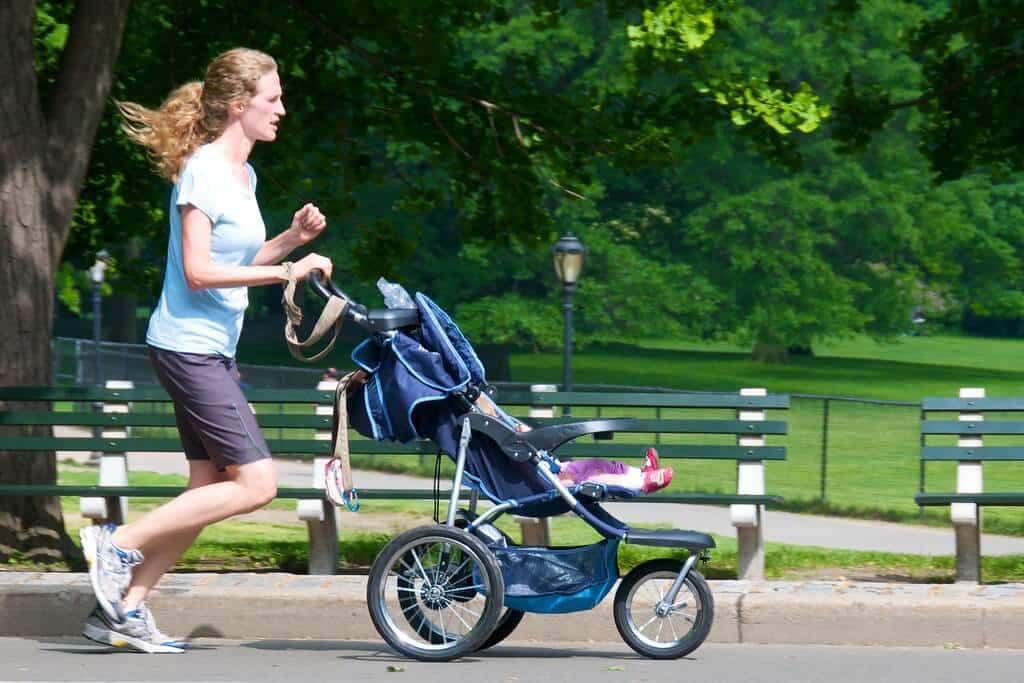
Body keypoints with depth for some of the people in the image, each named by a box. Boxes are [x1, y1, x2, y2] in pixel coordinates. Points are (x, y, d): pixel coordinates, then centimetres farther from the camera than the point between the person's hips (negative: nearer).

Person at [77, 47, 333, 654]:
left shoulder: (243, 173, 15)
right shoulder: (203, 170, -14)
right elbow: (198, 271, -20)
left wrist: (294, 237, 7)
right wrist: (286, 271, -20)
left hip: (214, 351, 10)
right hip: (189, 346, -10)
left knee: (212, 490, 7)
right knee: (255, 482, -12)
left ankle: (124, 607, 9)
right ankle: (119, 543, -6)